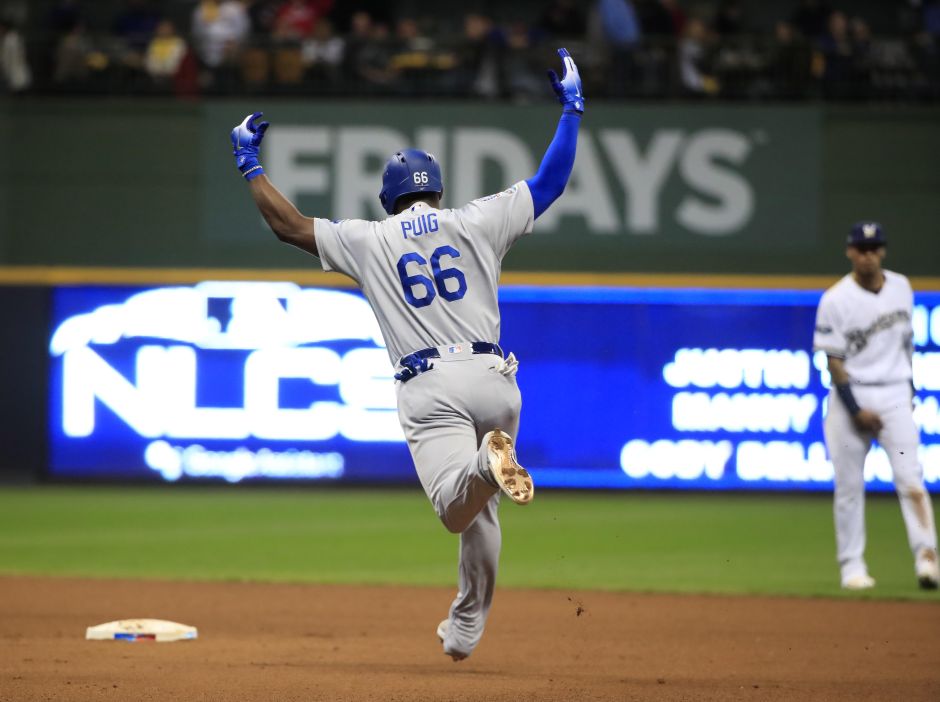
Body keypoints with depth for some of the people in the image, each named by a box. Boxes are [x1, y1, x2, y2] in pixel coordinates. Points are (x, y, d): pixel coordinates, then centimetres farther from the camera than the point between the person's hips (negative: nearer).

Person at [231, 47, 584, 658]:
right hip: (492, 378, 3)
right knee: (481, 513, 20)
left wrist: (250, 165, 27)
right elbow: (550, 181, 16)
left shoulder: (369, 240, 11)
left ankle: (487, 463, -50)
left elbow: (289, 224, 15)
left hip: (428, 388, -3)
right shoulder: (477, 222, 13)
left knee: (457, 508, -18)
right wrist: (571, 108, 27)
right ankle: (467, 628, 25)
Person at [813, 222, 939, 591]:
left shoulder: (901, 287, 7)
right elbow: (833, 360, -9)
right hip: (851, 395, -3)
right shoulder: (836, 299, -8)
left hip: (895, 395, 3)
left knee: (910, 477, -10)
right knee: (849, 485, 1)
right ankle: (852, 566, 8)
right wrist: (856, 410, -13)